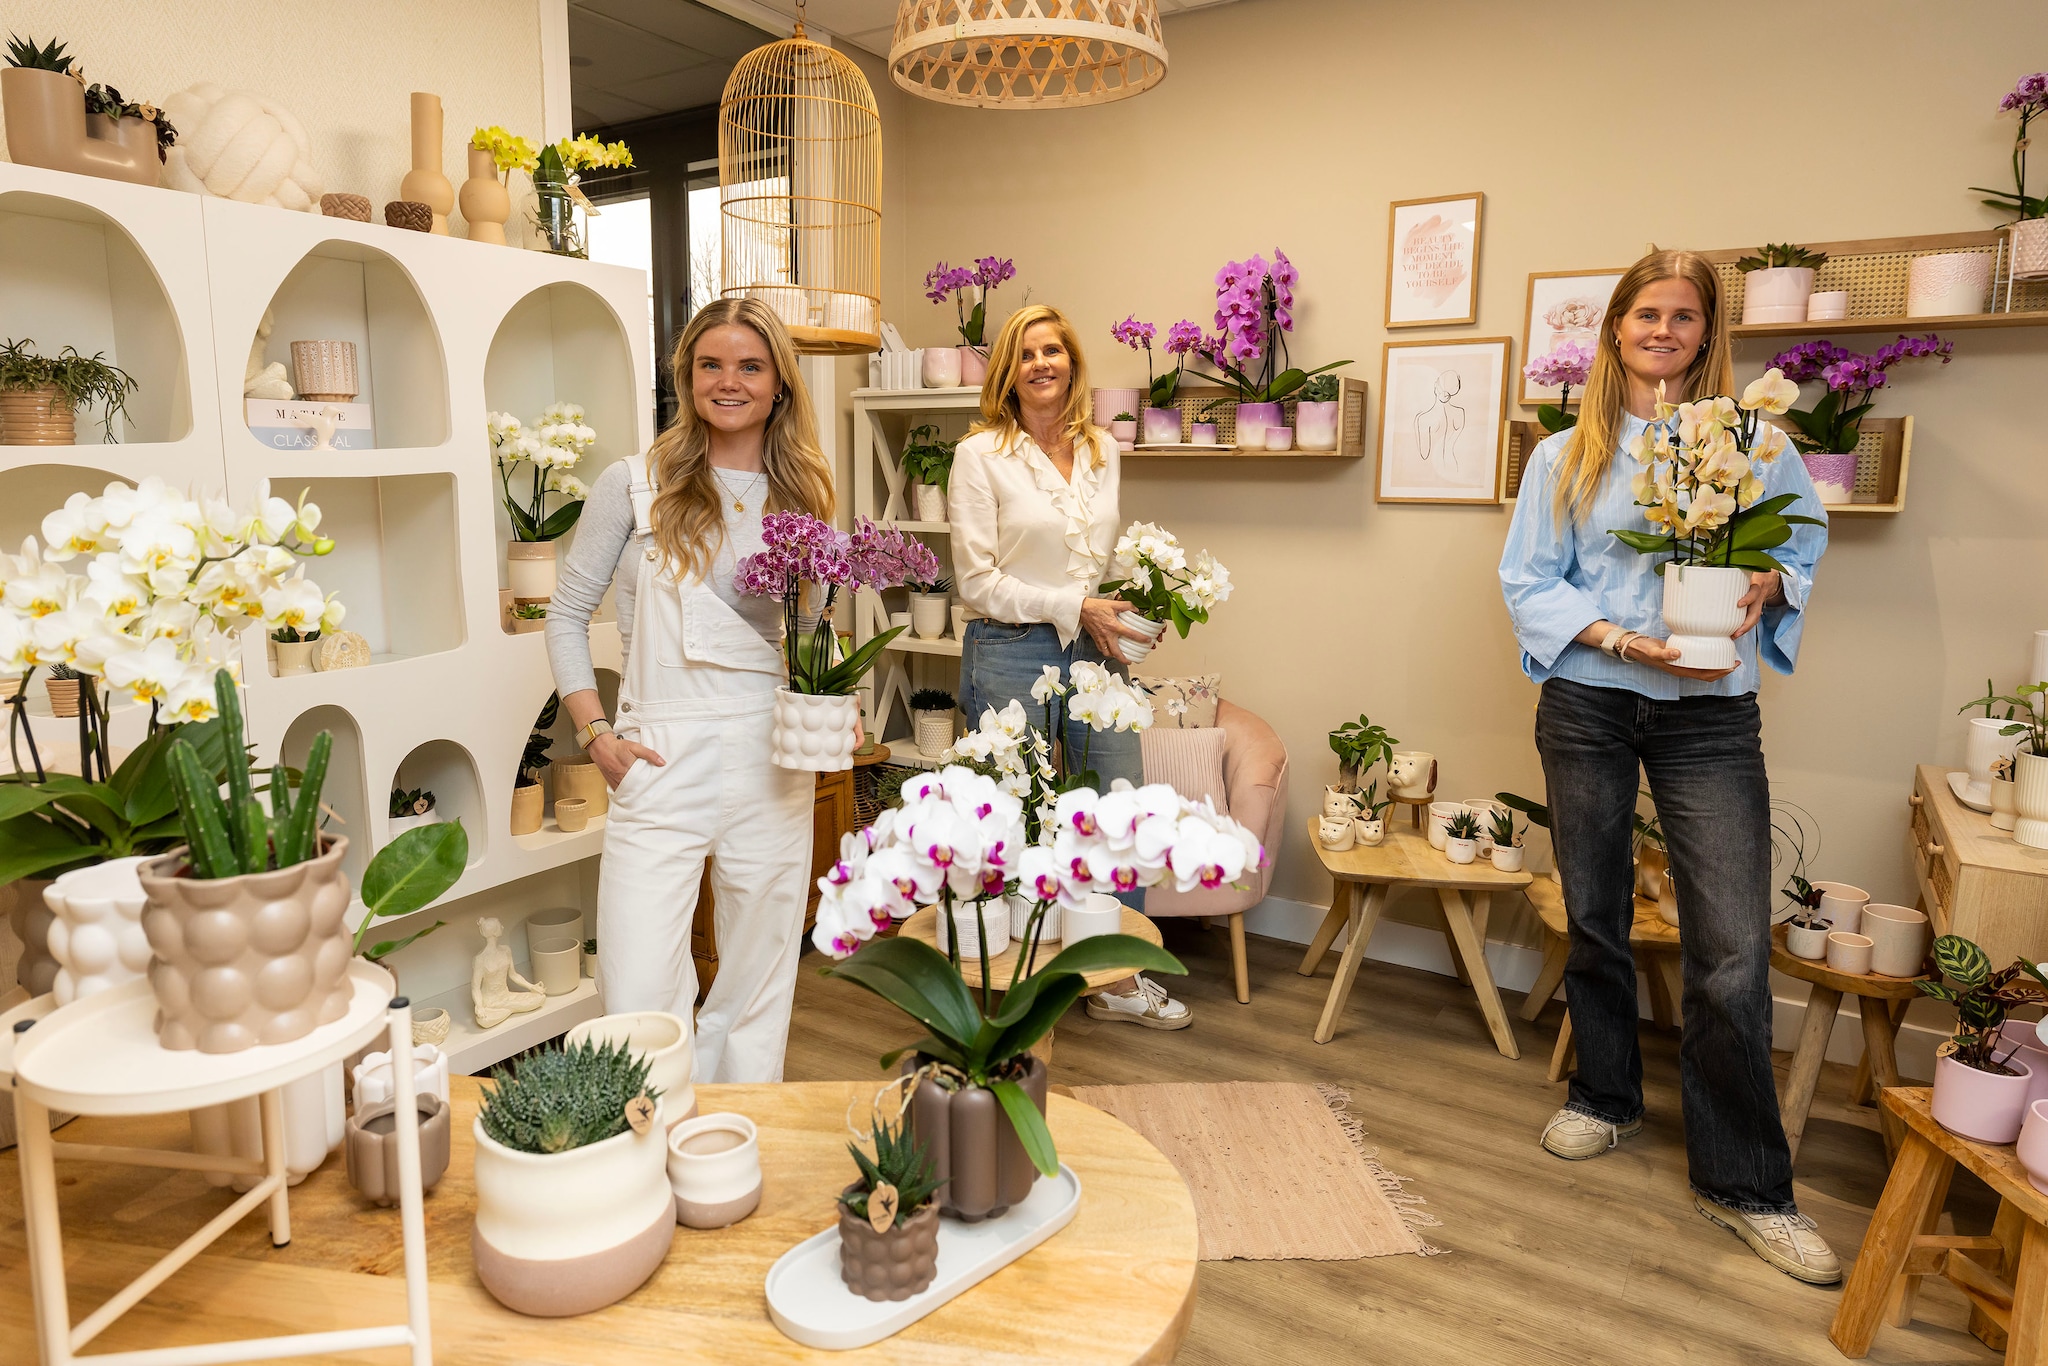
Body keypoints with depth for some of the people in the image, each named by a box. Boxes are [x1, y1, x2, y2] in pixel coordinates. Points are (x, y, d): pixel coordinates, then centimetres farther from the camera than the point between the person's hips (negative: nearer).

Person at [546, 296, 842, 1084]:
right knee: (639, 1009, -4)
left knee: (758, 997, 13)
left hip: (772, 762, 3)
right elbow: (566, 614, 7)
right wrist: (595, 733, -3)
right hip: (661, 762, -2)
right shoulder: (635, 484, 2)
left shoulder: (801, 499, 9)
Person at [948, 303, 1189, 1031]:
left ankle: (1118, 980, 26)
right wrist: (1075, 608, -15)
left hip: (1094, 655, 5)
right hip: (1012, 656, -5)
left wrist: (1125, 610, 3)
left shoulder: (1103, 451, 10)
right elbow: (977, 582, -11)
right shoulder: (981, 454, -6)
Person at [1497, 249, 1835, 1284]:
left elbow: (1804, 537, 15)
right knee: (1594, 916, 12)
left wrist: (1767, 584, -8)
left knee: (1733, 948, -6)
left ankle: (1743, 1183, 9)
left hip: (1710, 713, -1)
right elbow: (1528, 580, 2)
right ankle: (1607, 1097, 35)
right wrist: (1621, 638, -13)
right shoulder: (1566, 457, 6)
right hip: (1589, 704, 1)